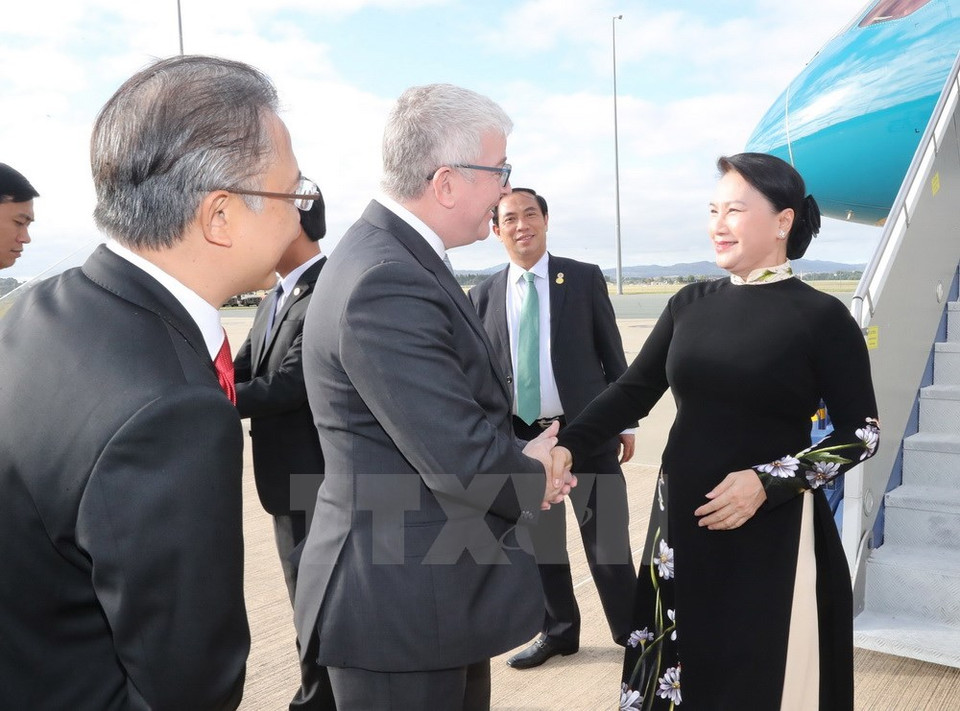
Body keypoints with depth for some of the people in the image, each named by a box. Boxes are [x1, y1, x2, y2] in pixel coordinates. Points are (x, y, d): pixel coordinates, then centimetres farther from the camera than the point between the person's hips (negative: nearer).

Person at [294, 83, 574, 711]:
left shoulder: (397, 255, 6)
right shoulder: (387, 285, -26)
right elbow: (465, 465, -27)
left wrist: (521, 455, -4)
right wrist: (533, 479, -7)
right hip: (403, 609, -9)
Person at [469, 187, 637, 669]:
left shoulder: (584, 278, -1)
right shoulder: (483, 295, 5)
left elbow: (612, 354, 2)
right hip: (519, 437, 3)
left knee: (607, 541, 6)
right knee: (538, 543, 15)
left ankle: (630, 632, 25)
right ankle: (558, 631, 33)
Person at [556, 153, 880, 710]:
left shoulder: (822, 317, -8)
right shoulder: (690, 303, 4)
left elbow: (863, 433, -5)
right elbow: (633, 391, 2)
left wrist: (768, 481, -18)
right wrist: (566, 447, -14)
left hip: (771, 533, -4)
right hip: (680, 521, 4)